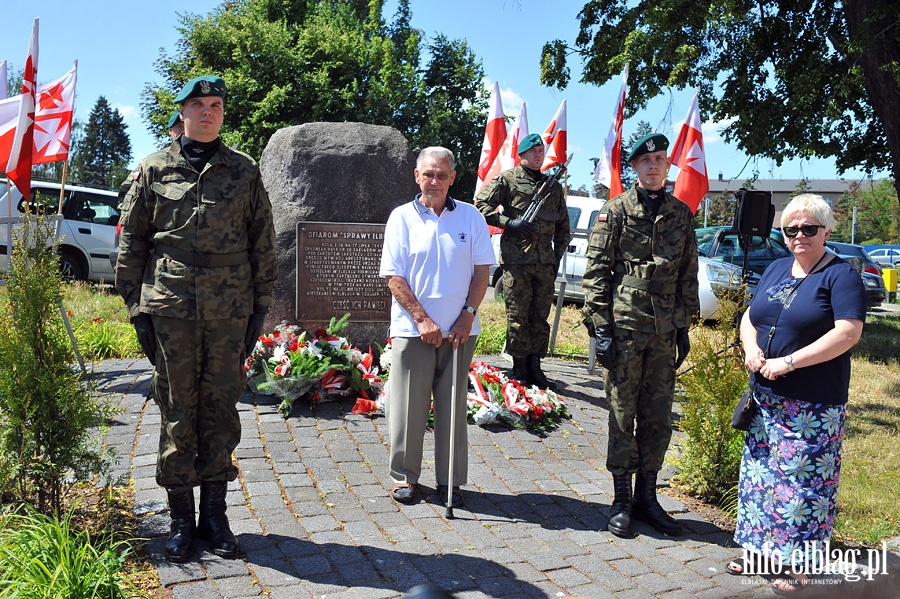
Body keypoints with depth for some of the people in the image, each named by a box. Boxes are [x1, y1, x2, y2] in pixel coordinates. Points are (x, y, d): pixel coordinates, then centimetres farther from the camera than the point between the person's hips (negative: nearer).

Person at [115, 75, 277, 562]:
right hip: (171, 307, 0)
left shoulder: (244, 171, 9)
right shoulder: (155, 170, 7)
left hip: (230, 309, 1)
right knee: (176, 412, 5)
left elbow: (262, 243, 9)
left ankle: (215, 514, 20)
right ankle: (181, 519, 18)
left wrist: (260, 306, 5)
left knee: (220, 408, 7)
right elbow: (131, 242, 7)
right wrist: (136, 307, 1)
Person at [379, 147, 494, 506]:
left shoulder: (471, 217, 6)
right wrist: (422, 319, -10)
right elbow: (394, 277, -3)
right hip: (413, 329, -1)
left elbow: (482, 271, 5)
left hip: (459, 331, 2)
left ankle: (450, 480, 20)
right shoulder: (402, 218, 1)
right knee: (408, 406, 4)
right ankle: (405, 476, 21)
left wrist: (468, 316, -7)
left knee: (453, 406, 8)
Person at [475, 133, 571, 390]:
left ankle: (535, 367, 15)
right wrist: (509, 222, -11)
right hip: (516, 260, -4)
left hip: (545, 263, 5)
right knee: (517, 316, -1)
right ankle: (519, 367, 9)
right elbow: (481, 204, -2)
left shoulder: (554, 187, 17)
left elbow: (563, 227, 21)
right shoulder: (508, 180, 3)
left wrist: (558, 257, 13)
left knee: (540, 316, 7)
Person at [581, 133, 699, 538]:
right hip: (624, 326, -4)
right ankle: (622, 501, 16)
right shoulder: (616, 211, -2)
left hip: (665, 330, 4)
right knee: (623, 414, 3)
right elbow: (596, 273, -5)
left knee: (659, 417, 10)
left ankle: (647, 495, 24)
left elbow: (688, 275, 15)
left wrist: (684, 327, 11)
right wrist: (600, 327, -11)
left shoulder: (681, 213, 11)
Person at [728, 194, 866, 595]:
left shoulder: (841, 276, -7)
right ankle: (763, 551, 27)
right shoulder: (776, 269, 13)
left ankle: (800, 565, 12)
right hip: (765, 397, 7)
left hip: (812, 406, -6)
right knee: (760, 474, 12)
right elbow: (749, 317, 14)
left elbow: (848, 332, -18)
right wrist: (751, 349, -7)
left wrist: (789, 362, -21)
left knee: (803, 482, -1)